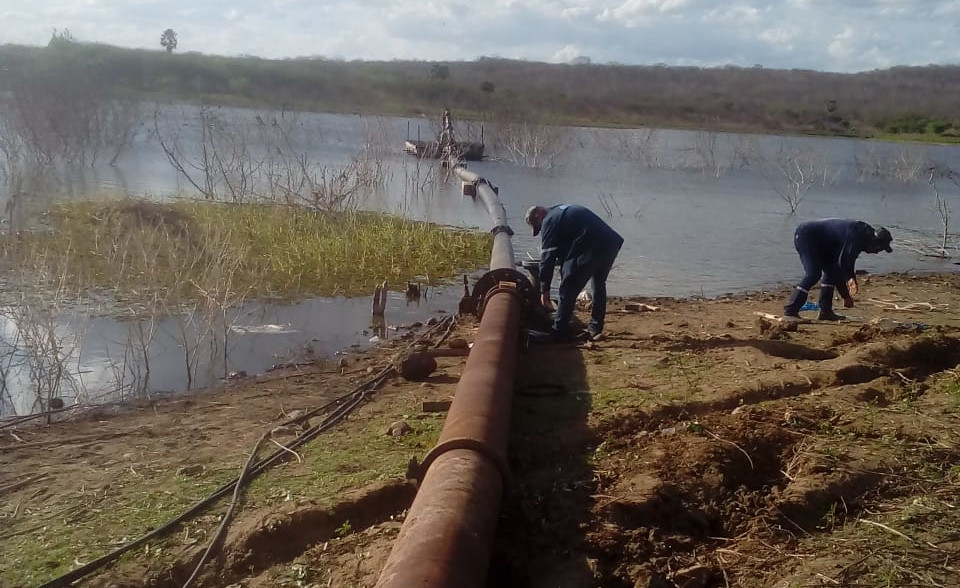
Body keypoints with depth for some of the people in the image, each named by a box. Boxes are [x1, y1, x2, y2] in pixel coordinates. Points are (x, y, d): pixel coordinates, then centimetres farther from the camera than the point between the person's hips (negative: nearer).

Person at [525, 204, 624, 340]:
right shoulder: (563, 211, 29)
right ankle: (595, 328, 36)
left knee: (567, 289, 2)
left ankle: (559, 332, 7)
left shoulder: (549, 221, 2)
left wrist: (544, 290, 5)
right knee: (599, 284, 27)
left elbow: (547, 258, 0)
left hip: (591, 248, -9)